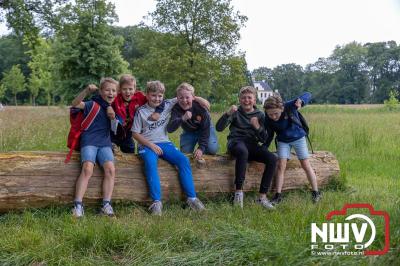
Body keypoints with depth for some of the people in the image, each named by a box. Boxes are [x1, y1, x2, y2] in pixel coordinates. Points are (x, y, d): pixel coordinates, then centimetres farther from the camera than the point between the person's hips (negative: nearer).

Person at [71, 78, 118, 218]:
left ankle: (106, 205, -18)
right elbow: (75, 104, -14)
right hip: (89, 142, -4)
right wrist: (87, 90, -27)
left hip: (105, 143, 4)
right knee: (87, 168, -26)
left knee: (110, 169, -21)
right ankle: (78, 205, -23)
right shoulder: (93, 104, 3)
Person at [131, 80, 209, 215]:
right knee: (150, 163, -35)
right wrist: (151, 145, -12)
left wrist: (197, 98, 0)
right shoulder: (141, 111, -1)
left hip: (164, 143, 4)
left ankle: (191, 198, -16)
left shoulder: (167, 105, 8)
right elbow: (135, 133, -1)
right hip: (147, 145, -3)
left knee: (183, 160, -20)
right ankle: (156, 201, -36)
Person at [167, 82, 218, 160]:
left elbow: (205, 129, -24)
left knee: (212, 149, -22)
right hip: (189, 132, 2)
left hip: (205, 129, -2)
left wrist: (201, 148, -30)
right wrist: (182, 119, -60)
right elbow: (169, 129, -42)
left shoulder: (200, 107, -31)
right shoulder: (176, 109, -28)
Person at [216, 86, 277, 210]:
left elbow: (264, 139, 8)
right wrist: (228, 114, -23)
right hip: (236, 142, -3)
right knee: (243, 151, -40)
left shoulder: (260, 115, 13)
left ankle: (262, 197, -20)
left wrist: (257, 127, -11)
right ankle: (239, 192, -34)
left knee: (272, 159, -24)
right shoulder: (236, 112, 7)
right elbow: (219, 128, -7)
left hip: (252, 144, 3)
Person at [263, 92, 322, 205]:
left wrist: (300, 101, -44)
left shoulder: (289, 106, -30)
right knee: (281, 165, -10)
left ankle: (316, 193, 13)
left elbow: (308, 95, -24)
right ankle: (278, 195, -2)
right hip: (283, 141, 1)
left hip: (298, 138, -1)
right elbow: (269, 135, -7)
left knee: (306, 165, 1)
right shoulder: (268, 119, -22)